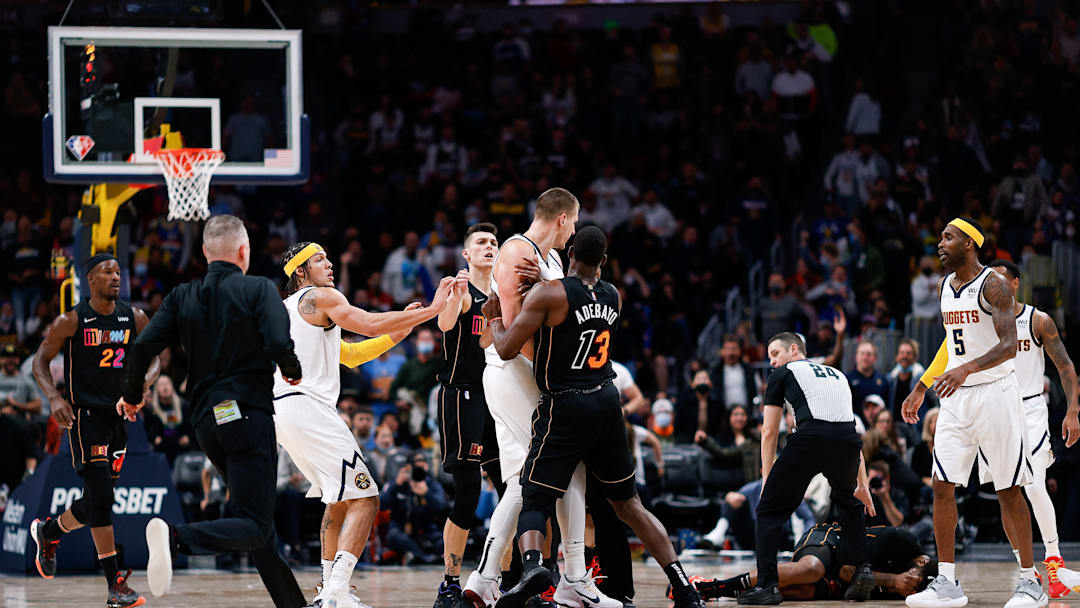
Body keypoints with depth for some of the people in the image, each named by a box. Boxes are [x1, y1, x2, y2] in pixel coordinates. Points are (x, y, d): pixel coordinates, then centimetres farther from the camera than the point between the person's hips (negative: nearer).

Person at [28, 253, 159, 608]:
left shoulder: (135, 319, 5)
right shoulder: (71, 321, -6)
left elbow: (152, 359, 13)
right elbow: (41, 360, 0)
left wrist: (146, 379, -10)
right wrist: (54, 397, -17)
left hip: (119, 415, 5)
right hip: (84, 416, -5)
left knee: (95, 503, 11)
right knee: (100, 497, -15)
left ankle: (48, 532, 42)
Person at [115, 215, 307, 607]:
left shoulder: (183, 297, 9)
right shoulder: (259, 290, -3)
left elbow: (143, 346, -1)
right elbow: (279, 344, -17)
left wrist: (132, 395, 16)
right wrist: (293, 372, 6)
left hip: (205, 421, 6)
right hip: (248, 415, -6)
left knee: (258, 522, 18)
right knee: (255, 527, -11)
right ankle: (176, 539, -35)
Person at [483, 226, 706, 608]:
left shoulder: (549, 293, -11)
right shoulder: (613, 297, 7)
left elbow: (507, 349, -9)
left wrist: (495, 320, 10)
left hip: (564, 408, -5)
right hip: (607, 404, 5)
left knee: (535, 503, -2)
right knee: (628, 504, 15)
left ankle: (531, 564, -34)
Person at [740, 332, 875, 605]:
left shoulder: (782, 373, 23)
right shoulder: (837, 375, 36)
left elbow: (769, 432, 17)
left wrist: (767, 480, 20)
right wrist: (862, 485, 38)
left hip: (810, 439, -5)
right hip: (847, 438, 5)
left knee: (770, 510, 7)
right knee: (849, 503, 32)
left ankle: (767, 585, -3)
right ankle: (861, 570, 18)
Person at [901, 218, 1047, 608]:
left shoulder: (993, 285, -12)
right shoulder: (945, 287, 12)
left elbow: (1009, 345, -22)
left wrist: (967, 368, -37)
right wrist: (920, 389, 24)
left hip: (994, 393, -7)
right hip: (956, 397, 7)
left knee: (1008, 490, -3)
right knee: (942, 485, -1)